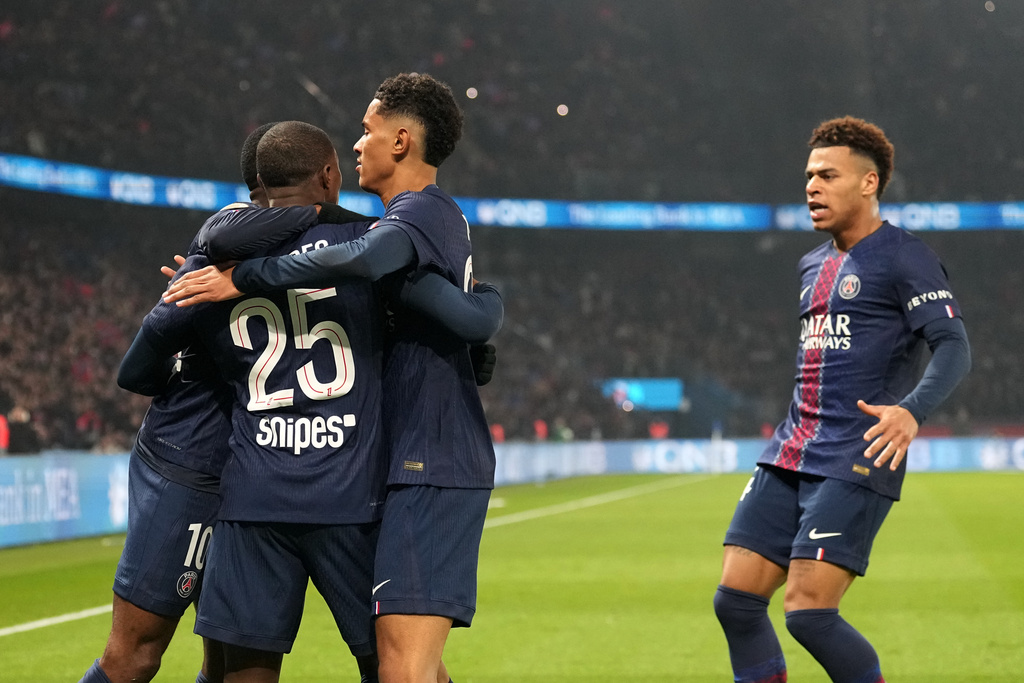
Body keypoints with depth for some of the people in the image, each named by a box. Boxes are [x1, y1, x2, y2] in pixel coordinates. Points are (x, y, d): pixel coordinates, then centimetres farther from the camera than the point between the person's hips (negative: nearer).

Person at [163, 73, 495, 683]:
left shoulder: (423, 210, -12)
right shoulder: (435, 215, 21)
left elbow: (365, 259, -35)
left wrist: (244, 277, -25)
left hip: (432, 467, -11)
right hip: (429, 469, 11)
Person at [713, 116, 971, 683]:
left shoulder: (904, 258, -6)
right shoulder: (813, 265, 19)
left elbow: (953, 348, -15)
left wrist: (911, 411, -32)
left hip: (855, 465, -8)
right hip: (787, 459, 8)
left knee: (808, 612, -16)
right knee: (735, 600, -1)